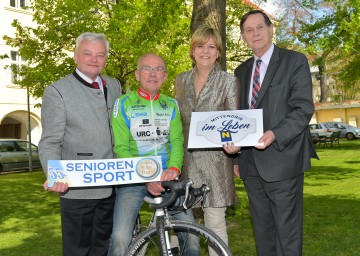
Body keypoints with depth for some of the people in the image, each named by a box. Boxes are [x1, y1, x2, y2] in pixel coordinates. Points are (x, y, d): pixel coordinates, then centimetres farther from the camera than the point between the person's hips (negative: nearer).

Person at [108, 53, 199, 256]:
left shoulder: (171, 105, 10)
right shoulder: (124, 104, 0)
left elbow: (177, 141, 1)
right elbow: (120, 148, -6)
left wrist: (174, 168, -20)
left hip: (166, 178, 3)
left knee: (191, 234, -6)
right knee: (120, 239, -18)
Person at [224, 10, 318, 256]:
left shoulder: (295, 61, -2)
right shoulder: (241, 71, 16)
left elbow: (303, 109, -10)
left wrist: (275, 135, -25)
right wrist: (236, 154, 12)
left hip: (282, 160, -5)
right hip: (251, 165, 6)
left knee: (287, 233, 0)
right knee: (263, 232, 15)